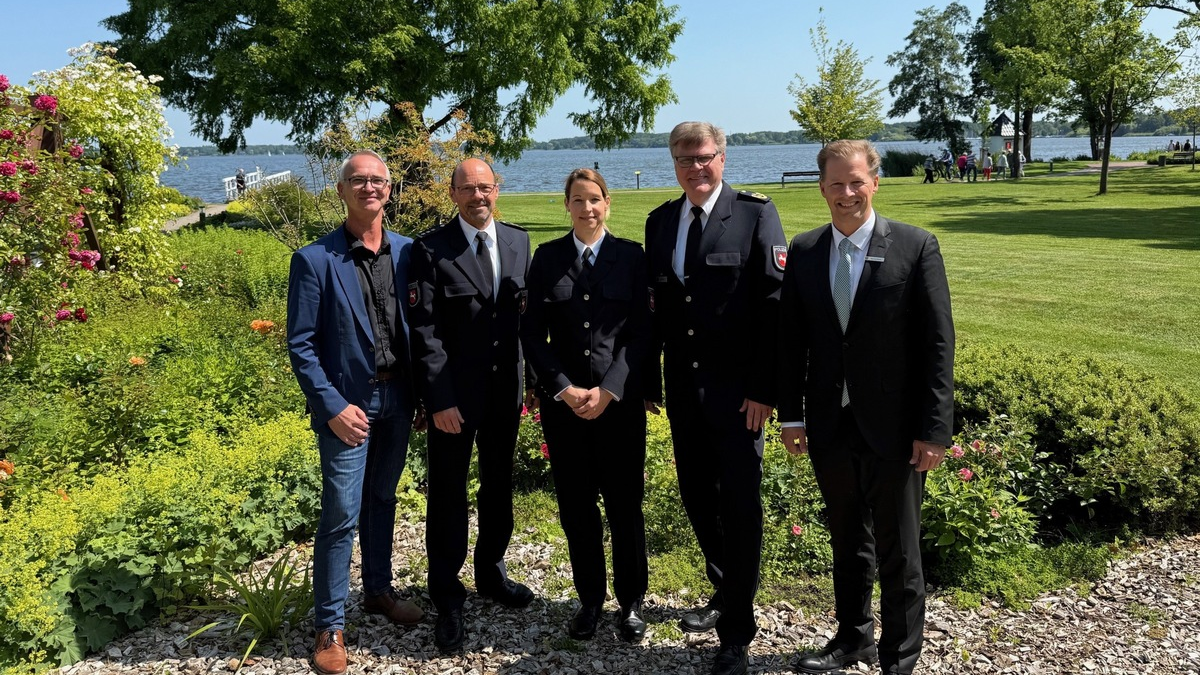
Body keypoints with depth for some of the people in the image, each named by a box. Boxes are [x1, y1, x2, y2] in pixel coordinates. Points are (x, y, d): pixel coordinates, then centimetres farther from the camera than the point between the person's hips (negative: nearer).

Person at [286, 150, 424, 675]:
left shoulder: (407, 252, 2)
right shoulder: (314, 260, -9)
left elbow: (417, 326, 7)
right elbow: (301, 344, -10)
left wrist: (421, 393, 3)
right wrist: (333, 406, -16)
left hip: (397, 400, 4)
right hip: (348, 404, -4)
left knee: (382, 501, 19)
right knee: (341, 515, 0)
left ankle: (378, 591, 37)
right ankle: (330, 625, 14)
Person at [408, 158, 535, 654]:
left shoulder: (518, 240, 4)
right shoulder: (431, 249, -9)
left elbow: (527, 310, 8)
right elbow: (425, 330, -12)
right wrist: (439, 399, -16)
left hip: (507, 388, 5)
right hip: (455, 393, -4)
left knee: (499, 485, 18)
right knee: (449, 494, 6)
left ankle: (492, 572, 38)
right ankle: (447, 600, 19)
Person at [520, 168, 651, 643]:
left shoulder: (631, 256, 2)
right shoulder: (547, 258, 5)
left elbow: (641, 332, -2)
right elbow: (532, 333, 3)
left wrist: (608, 390, -11)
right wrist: (564, 388, -8)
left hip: (619, 401, -1)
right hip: (563, 401, 2)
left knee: (624, 504, 4)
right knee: (575, 505, 8)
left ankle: (631, 600, 21)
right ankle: (589, 598, 24)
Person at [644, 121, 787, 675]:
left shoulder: (755, 214, -6)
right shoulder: (659, 221, 10)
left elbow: (775, 303, -10)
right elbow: (655, 305, 12)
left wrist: (764, 388, -15)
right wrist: (650, 380, 9)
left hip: (736, 388, -5)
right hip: (682, 386, 5)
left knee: (740, 505, 0)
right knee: (697, 497, 15)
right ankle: (725, 593, 37)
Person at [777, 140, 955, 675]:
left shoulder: (916, 247, -7)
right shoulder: (803, 251, 4)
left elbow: (938, 343, -9)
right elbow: (791, 340, 7)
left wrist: (935, 429, -13)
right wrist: (791, 415, 4)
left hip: (894, 427, -3)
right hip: (830, 425, 4)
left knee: (899, 551, 9)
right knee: (847, 541, 19)